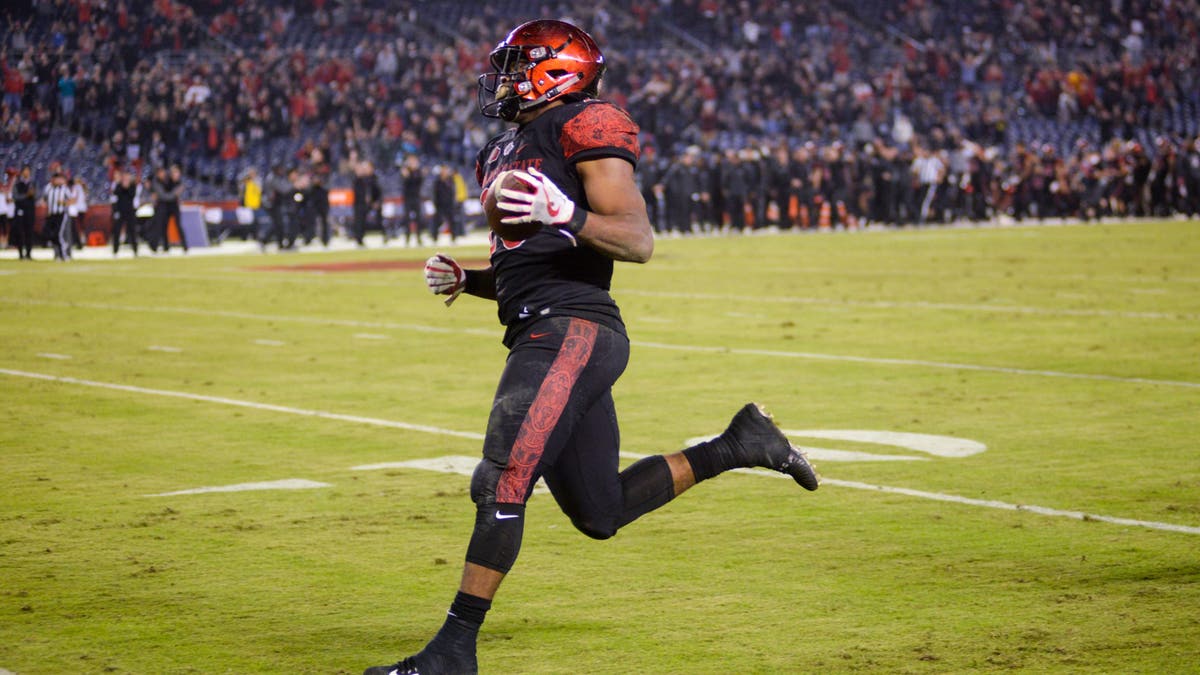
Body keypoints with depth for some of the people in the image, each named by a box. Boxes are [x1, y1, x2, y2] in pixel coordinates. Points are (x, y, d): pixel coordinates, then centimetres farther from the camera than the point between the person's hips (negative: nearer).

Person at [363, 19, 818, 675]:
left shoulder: (584, 129, -5)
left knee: (501, 483, -17)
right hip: (540, 335, 10)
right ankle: (739, 444, 23)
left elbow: (638, 241, -13)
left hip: (572, 330, -10)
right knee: (599, 513, 12)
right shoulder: (503, 153, 23)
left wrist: (567, 214, -29)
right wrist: (464, 279, 12)